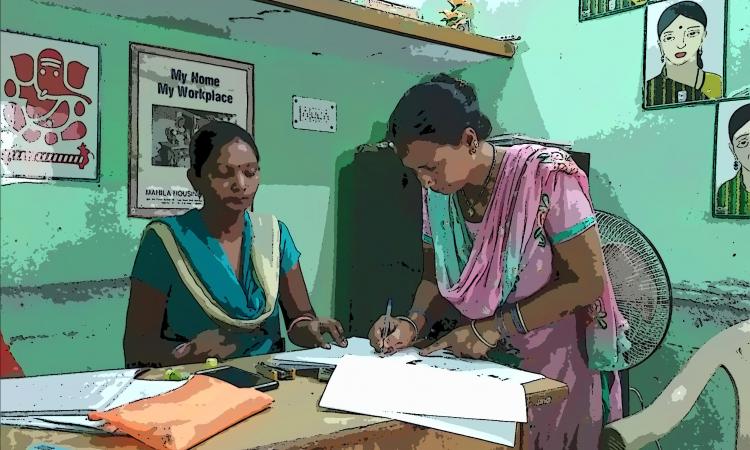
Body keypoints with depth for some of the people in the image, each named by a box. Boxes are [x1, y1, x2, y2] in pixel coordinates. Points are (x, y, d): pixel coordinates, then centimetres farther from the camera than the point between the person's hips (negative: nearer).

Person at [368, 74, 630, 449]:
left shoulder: (546, 175, -23)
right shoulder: (437, 193, -6)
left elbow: (588, 282, -21)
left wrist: (494, 329, -23)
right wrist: (413, 324, -15)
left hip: (560, 368, -4)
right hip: (487, 365, 5)